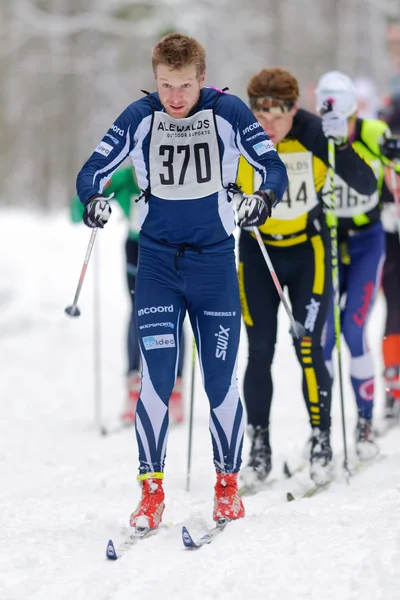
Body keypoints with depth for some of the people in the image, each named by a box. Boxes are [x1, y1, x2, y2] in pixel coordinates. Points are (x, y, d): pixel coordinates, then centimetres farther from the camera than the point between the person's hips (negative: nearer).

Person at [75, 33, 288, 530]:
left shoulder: (229, 113, -7)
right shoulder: (139, 117, -5)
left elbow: (274, 168, -3)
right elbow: (92, 171, 0)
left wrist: (263, 198, -24)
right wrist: (93, 199, -22)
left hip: (215, 263, 0)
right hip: (158, 264, 0)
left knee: (221, 382, 3)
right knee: (156, 380, -8)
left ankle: (227, 486, 20)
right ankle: (151, 492, 2)